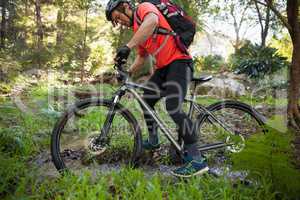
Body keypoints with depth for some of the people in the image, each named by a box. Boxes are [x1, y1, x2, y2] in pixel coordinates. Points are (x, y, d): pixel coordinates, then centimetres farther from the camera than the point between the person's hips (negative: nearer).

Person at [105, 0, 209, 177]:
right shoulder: (137, 30, 22)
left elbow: (152, 21, -30)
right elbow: (142, 57, 31)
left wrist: (128, 47, -35)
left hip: (179, 61, -10)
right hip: (163, 67, 10)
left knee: (173, 108, -22)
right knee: (146, 101, 13)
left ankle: (197, 160, -17)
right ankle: (153, 141, 31)